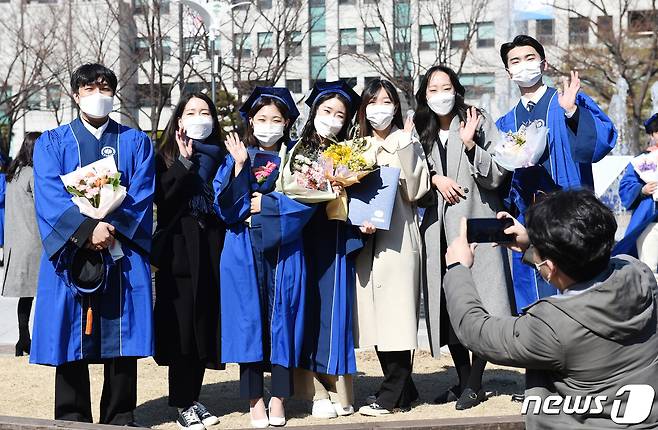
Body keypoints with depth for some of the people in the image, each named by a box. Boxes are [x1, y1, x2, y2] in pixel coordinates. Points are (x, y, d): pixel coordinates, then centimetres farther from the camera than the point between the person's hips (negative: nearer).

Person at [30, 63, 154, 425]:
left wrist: (113, 229, -14)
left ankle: (119, 418, 11)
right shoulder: (51, 143, 10)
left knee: (122, 339, 1)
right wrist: (87, 228, -18)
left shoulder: (136, 142, 13)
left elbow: (142, 195, 1)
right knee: (71, 338, 1)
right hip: (70, 254, 0)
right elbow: (49, 195, -4)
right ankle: (72, 419, 12)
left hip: (122, 253, 0)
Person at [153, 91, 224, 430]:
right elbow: (162, 197, -13)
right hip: (180, 250, -3)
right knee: (182, 324, -3)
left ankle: (192, 399, 19)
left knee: (206, 323, 7)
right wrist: (185, 160, -14)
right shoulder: (166, 157, 4)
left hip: (212, 249, 3)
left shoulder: (220, 156, 12)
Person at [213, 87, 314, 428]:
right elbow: (226, 204, -4)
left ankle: (278, 398, 9)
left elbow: (306, 201, -3)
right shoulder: (236, 156, 8)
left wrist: (265, 203, -7)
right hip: (245, 250, 0)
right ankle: (254, 399, 6)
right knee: (249, 317, -1)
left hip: (284, 250, 0)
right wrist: (239, 165, -14)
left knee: (281, 317, 1)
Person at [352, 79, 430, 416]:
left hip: (398, 236, -5)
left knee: (396, 310, -7)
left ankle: (391, 395, -1)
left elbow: (415, 190, -7)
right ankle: (402, 389, 14)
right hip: (366, 237, 5)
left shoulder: (408, 143, 4)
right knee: (375, 315, 4)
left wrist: (405, 148, -11)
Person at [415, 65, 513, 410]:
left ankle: (475, 383, 3)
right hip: (438, 229, 4)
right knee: (448, 307, 5)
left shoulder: (479, 123, 3)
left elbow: (496, 176, -2)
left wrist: (470, 144, -13)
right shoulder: (421, 132, 15)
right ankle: (463, 380, 16)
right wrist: (435, 178, -3)